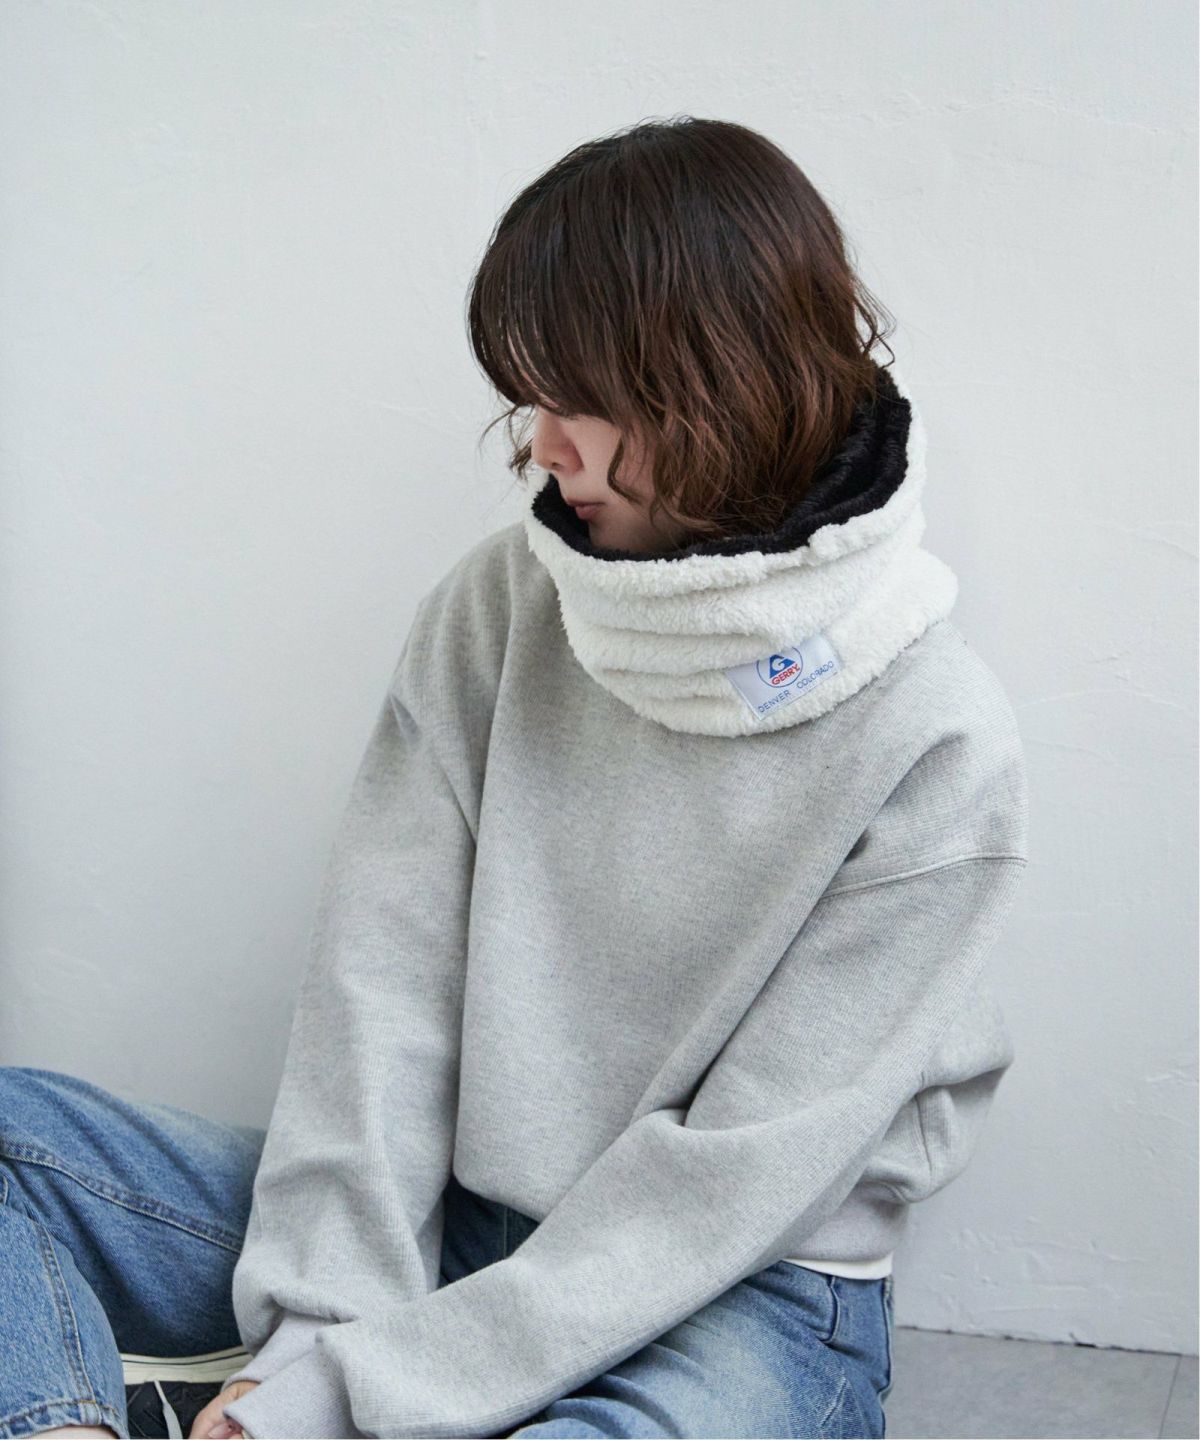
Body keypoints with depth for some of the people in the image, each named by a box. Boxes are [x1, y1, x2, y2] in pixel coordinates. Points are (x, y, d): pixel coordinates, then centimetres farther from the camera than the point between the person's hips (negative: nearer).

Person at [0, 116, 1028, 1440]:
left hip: (744, 1296, -4)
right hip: (447, 1216, 5)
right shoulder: (499, 603, -3)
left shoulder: (939, 745, -16)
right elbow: (381, 977, -6)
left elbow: (740, 1169, -18)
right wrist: (331, 1322, -18)